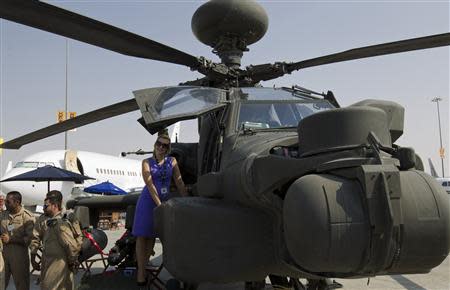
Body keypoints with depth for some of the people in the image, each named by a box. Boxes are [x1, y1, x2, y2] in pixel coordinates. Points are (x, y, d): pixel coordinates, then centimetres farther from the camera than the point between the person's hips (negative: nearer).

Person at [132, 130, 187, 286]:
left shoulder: (172, 161, 5)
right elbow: (150, 185, -11)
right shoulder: (147, 162, -2)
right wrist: (159, 205, -19)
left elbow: (180, 183, 3)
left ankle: (143, 265, 21)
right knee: (142, 236, -2)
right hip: (148, 201, -3)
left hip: (164, 200, 3)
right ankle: (141, 271, 4)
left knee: (152, 236, 9)